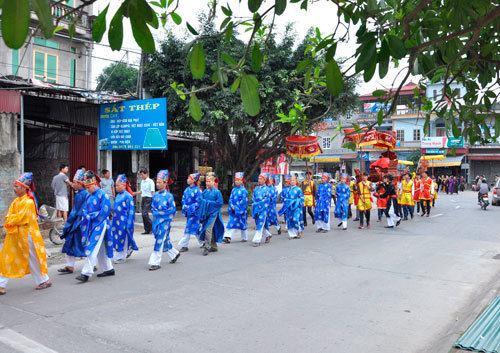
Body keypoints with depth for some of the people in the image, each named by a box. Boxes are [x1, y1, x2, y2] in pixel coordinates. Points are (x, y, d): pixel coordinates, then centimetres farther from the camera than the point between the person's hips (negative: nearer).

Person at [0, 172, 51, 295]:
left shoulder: (28, 202, -17)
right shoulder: (16, 201, 9)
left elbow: (21, 218, -20)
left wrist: (10, 222, -5)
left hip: (26, 235, -8)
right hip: (14, 234, 8)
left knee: (32, 259, 3)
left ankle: (44, 280, 19)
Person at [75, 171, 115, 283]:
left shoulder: (102, 195, -11)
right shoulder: (89, 196, 12)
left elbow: (105, 211, -16)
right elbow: (85, 210, 14)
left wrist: (92, 217, -12)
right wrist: (87, 216, -7)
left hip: (100, 224, -8)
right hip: (91, 225, 8)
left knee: (92, 248, -12)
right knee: (101, 249, 14)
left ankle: (86, 273, -12)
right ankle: (108, 269, 24)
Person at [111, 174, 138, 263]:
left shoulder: (128, 196, -13)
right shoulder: (118, 196, 11)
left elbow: (131, 210, -14)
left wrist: (129, 224, -17)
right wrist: (113, 219, 18)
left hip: (123, 221, -8)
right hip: (116, 221, 8)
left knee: (122, 238, 0)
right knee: (116, 237, 11)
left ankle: (121, 257, 11)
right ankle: (128, 250, 30)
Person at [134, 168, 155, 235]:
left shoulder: (150, 181, -9)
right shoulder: (142, 182, 14)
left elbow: (153, 192, -11)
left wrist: (153, 201, -16)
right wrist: (134, 193, 14)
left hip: (148, 199, -8)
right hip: (143, 199, 8)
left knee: (145, 214, -17)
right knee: (143, 215, 6)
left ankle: (152, 226, -2)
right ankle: (147, 230, 12)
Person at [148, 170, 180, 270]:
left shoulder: (169, 196, -10)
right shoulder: (155, 195, 7)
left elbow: (172, 210, -9)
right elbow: (152, 206, 17)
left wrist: (161, 213, -11)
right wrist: (155, 212, -2)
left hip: (164, 222, -6)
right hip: (156, 221, 6)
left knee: (159, 241, -7)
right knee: (165, 240, 17)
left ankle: (155, 263, -4)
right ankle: (174, 254, 38)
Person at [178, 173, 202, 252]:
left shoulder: (197, 190, -12)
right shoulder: (187, 189, 10)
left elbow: (198, 202, -15)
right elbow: (183, 199, 15)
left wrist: (190, 208, -16)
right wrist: (185, 207, -3)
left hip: (194, 213, -6)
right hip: (188, 212, 6)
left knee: (189, 227, -5)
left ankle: (184, 245, 5)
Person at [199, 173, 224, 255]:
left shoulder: (217, 192, -8)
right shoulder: (204, 192, 9)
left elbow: (220, 203, -8)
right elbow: (202, 200, 17)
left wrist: (209, 202, -10)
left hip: (213, 213, -6)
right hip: (205, 213, 6)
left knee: (208, 229, -16)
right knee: (211, 230, 14)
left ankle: (207, 247, -13)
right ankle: (214, 247, 24)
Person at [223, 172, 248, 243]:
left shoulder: (243, 190, -8)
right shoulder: (234, 190, 11)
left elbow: (244, 201, -14)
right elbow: (230, 199, 10)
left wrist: (236, 208, -15)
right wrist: (232, 206, -8)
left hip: (241, 210, -5)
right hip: (233, 210, 5)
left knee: (242, 224, 6)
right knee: (231, 223, -3)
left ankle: (244, 238, 21)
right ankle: (228, 237, -9)